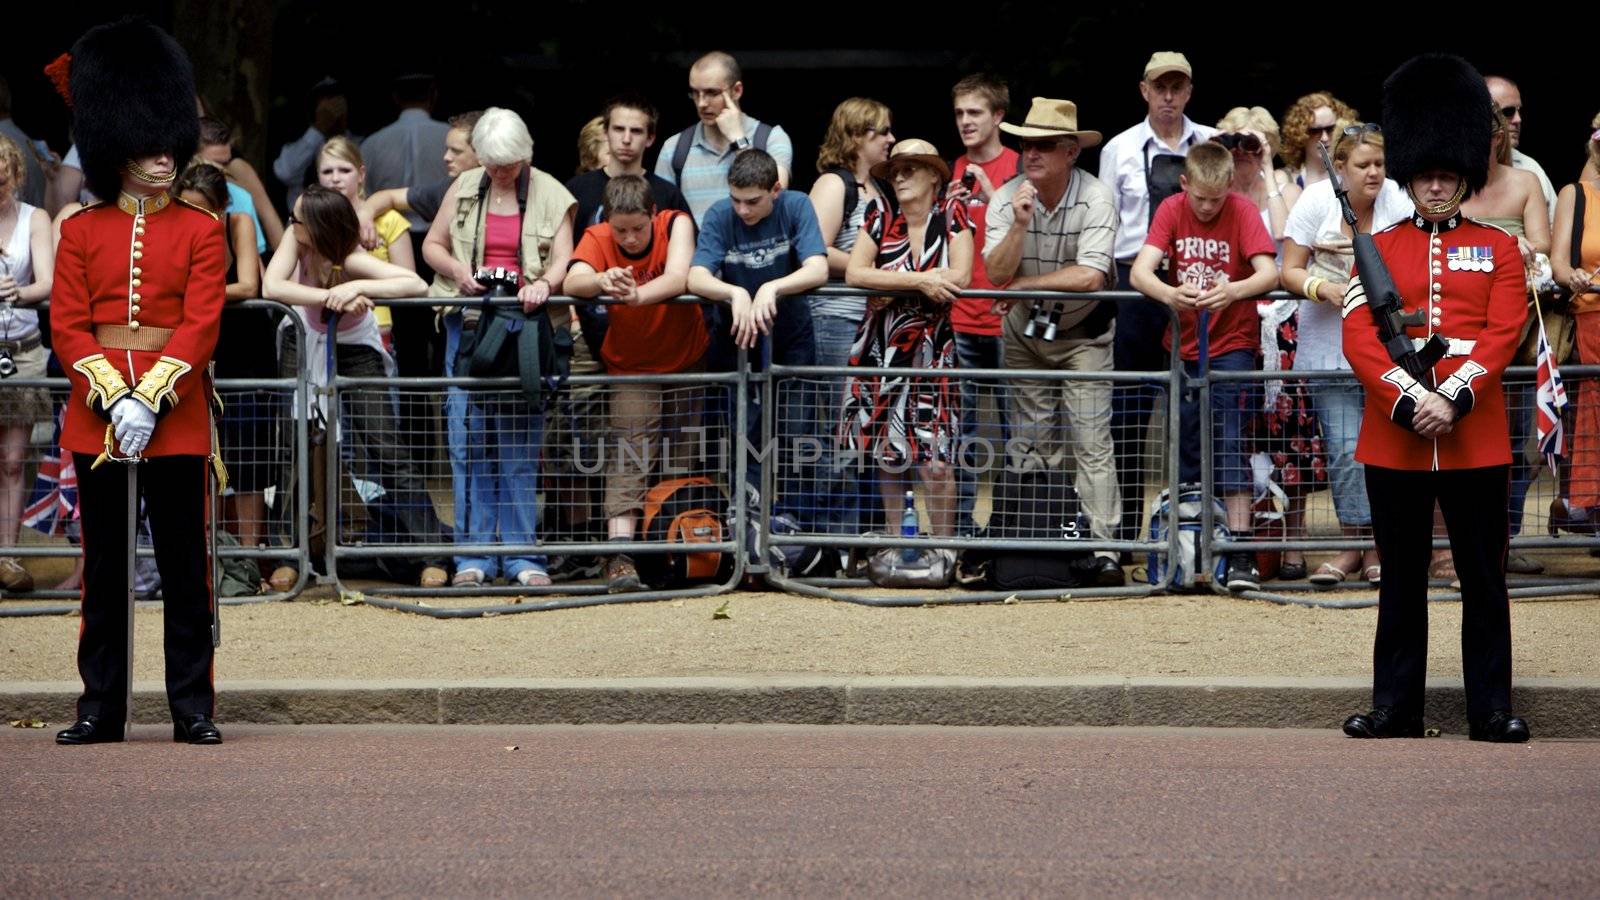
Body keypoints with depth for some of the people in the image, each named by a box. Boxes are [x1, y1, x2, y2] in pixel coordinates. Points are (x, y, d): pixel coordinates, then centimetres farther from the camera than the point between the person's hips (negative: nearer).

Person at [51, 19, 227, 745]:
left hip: (176, 415, -1)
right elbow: (68, 327, 1)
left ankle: (194, 708, 5)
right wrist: (112, 397, -13)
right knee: (105, 568, 5)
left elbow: (201, 325, -5)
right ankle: (101, 708, 10)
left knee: (185, 567, 0)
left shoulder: (201, 231, 4)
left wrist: (151, 398, -16)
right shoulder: (81, 231, 7)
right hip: (96, 413, 1)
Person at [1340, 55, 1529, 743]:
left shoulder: (1498, 249, 6)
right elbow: (1359, 338, -4)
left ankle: (1491, 708, 8)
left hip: (1477, 441, 0)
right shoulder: (1378, 250, 7)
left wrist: (1453, 400, -19)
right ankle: (1395, 707, 12)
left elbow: (1503, 334, -5)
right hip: (1394, 440, 1)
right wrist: (1409, 403, -18)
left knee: (1484, 579, 3)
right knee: (1402, 581, 7)